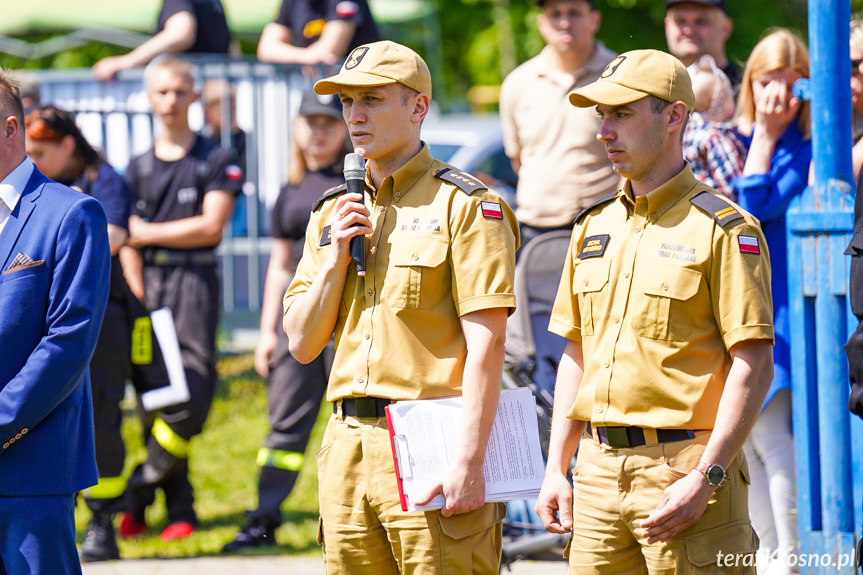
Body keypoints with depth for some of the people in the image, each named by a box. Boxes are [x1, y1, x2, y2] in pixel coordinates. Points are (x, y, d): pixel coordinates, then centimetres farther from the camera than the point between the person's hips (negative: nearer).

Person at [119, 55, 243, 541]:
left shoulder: (216, 161, 5)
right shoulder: (139, 168, 15)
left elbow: (211, 227, -6)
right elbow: (129, 245, 11)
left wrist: (146, 232, -2)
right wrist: (138, 301, -3)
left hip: (195, 280, -3)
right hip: (148, 283, 3)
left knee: (194, 392, -17)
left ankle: (140, 492, -7)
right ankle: (179, 507, 5)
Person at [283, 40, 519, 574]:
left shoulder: (466, 205, -5)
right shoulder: (333, 213, 16)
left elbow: (485, 345, -12)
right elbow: (303, 344, 13)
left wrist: (469, 463, -20)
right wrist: (336, 257, -2)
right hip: (349, 444, 6)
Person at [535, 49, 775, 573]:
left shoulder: (725, 230, -6)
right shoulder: (594, 228, 16)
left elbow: (754, 364, -12)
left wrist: (705, 478, -18)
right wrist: (556, 468, 13)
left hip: (684, 466, -6)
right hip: (599, 468, 6)